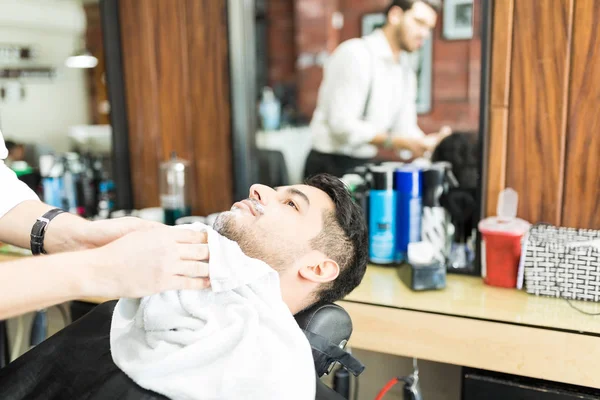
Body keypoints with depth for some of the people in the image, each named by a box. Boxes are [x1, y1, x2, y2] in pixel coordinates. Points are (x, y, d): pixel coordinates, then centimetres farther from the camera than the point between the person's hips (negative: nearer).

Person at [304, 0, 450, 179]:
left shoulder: (406, 71, 12)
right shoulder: (356, 54, -13)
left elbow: (406, 128, 7)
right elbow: (342, 124, -22)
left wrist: (429, 142, -13)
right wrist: (398, 142, -28)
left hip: (366, 165, 8)